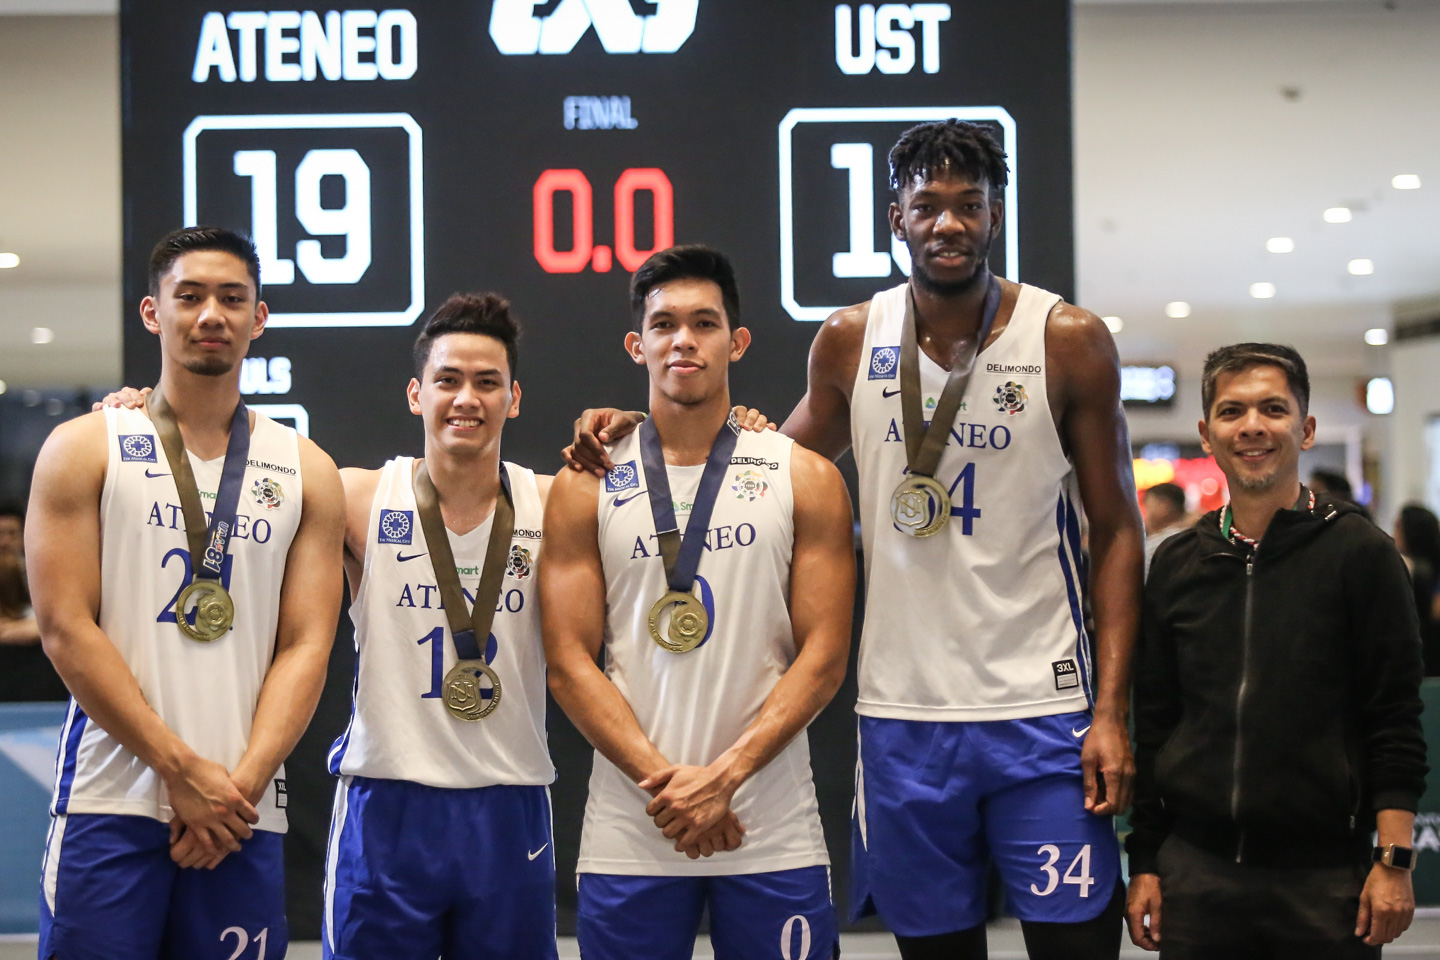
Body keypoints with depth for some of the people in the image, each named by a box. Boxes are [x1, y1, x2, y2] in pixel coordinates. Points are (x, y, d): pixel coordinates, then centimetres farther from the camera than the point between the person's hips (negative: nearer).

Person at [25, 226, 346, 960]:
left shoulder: (306, 473, 11)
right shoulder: (85, 450, 4)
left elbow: (306, 647, 5)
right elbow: (65, 629, -4)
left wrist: (241, 785, -9)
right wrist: (182, 769, -11)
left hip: (244, 816, 2)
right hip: (109, 805, -2)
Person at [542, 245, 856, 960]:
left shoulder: (806, 479, 5)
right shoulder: (586, 487, 5)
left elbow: (823, 659, -1)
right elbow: (569, 662, 0)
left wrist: (723, 777, -12)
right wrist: (661, 782, -12)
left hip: (774, 835, 0)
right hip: (627, 835, 0)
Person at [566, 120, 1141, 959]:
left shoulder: (1069, 340, -3)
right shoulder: (851, 340, 4)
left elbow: (1117, 532, -1)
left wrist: (1111, 710, -9)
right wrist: (646, 428, 6)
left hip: (1043, 710, -2)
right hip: (904, 710, 2)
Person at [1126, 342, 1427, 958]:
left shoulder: (1359, 554, -1)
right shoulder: (1177, 565, 9)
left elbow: (1395, 718, -3)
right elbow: (1153, 720, 13)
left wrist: (1394, 861, -10)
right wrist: (1144, 862, 9)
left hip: (1325, 879, -3)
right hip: (1196, 870, 3)